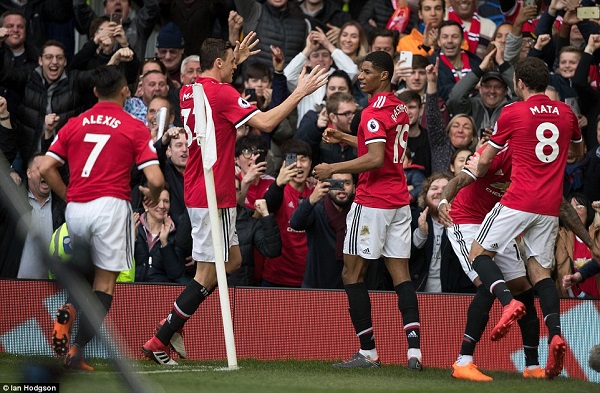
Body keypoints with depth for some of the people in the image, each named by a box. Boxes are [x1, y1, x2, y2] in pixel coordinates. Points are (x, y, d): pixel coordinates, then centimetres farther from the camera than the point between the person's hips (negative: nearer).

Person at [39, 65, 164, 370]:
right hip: (111, 205, -4)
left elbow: (45, 168, 6)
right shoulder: (134, 128, 2)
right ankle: (78, 350, -13)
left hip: (75, 208, 4)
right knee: (104, 285, 2)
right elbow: (155, 179, -5)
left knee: (88, 270, 27)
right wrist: (152, 196, 17)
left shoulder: (74, 124, 11)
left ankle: (69, 311, -1)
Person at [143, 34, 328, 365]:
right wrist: (299, 93, -14)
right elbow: (264, 123, -23)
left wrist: (235, 61, 31)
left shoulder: (188, 92, 10)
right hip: (214, 197, -10)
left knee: (233, 260, 18)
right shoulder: (222, 93, -16)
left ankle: (172, 322, 15)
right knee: (208, 274, -4)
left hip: (197, 192, 10)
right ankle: (159, 343, -4)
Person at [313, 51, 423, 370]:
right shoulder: (399, 108, 13)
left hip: (372, 200, -9)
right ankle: (414, 350, -7)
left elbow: (375, 159, -24)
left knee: (352, 274, 0)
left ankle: (368, 352, -1)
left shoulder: (374, 112, -15)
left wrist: (333, 169, -17)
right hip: (399, 199, 9)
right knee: (401, 275, 4)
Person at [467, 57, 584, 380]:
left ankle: (508, 302, -20)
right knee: (539, 268, 10)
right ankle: (555, 334, -10)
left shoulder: (513, 113, -4)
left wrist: (477, 176, 25)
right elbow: (579, 151, 28)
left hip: (519, 201, -5)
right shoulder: (565, 112, 9)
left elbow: (484, 162, 4)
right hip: (550, 206, 5)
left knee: (479, 253, 6)